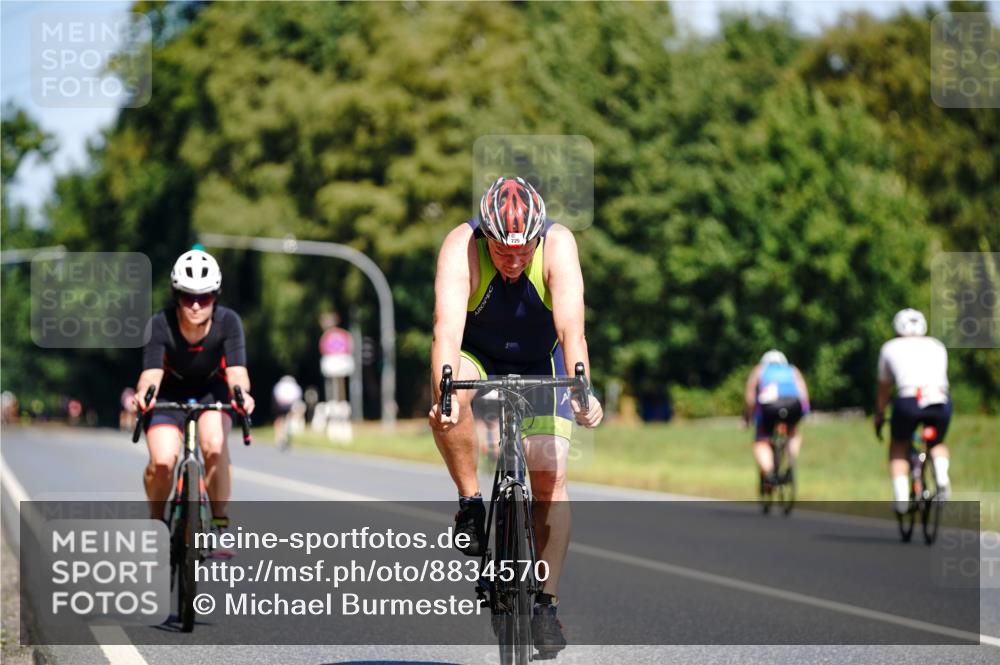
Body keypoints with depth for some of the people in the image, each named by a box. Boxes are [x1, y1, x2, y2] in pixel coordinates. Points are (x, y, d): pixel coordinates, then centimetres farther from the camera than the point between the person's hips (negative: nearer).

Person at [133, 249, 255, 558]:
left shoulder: (227, 321, -25)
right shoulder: (161, 324, -26)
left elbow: (236, 369, -34)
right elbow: (152, 371, -35)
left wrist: (241, 392, -57)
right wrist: (144, 393, -58)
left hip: (212, 391, 0)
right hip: (170, 393, 0)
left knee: (214, 446, -30)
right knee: (162, 462, -22)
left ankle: (219, 526, -14)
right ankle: (156, 521, 7)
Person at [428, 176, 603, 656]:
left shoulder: (557, 245, -29)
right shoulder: (461, 248, -30)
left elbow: (571, 327, -39)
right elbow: (447, 327, -42)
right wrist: (444, 391, -58)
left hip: (540, 363, 1)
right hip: (477, 358, 0)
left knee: (549, 477, -12)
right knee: (448, 402, -35)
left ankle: (546, 602, -3)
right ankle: (471, 503, -16)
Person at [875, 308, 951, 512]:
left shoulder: (890, 348, 23)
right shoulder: (937, 346, 27)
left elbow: (883, 389, 32)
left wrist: (879, 417, 45)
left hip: (909, 402, -2)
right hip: (941, 401, 2)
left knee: (898, 447, 25)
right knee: (937, 444, 29)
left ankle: (901, 495, 8)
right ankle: (942, 477, 0)